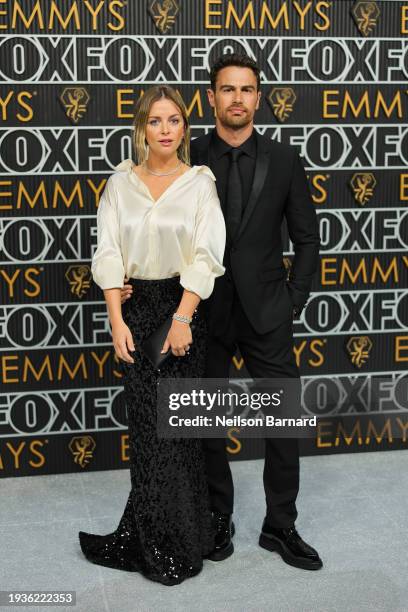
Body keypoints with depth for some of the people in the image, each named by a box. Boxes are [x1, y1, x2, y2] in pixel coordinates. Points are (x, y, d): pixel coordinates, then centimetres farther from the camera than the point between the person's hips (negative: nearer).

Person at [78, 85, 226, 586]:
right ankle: (171, 543, 19)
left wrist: (182, 318, -17)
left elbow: (206, 255, -8)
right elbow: (108, 253, 1)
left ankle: (165, 543, 18)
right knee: (147, 419, 3)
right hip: (135, 307, 2)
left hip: (183, 305, -2)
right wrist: (117, 320, -9)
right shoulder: (121, 182, 5)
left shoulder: (200, 182, 0)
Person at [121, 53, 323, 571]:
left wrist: (293, 301, -1)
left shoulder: (283, 160, 2)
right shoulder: (188, 159, -1)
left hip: (265, 312, 1)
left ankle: (280, 526, 21)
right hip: (205, 312, 0)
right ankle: (218, 520, 28)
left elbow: (307, 237, 6)